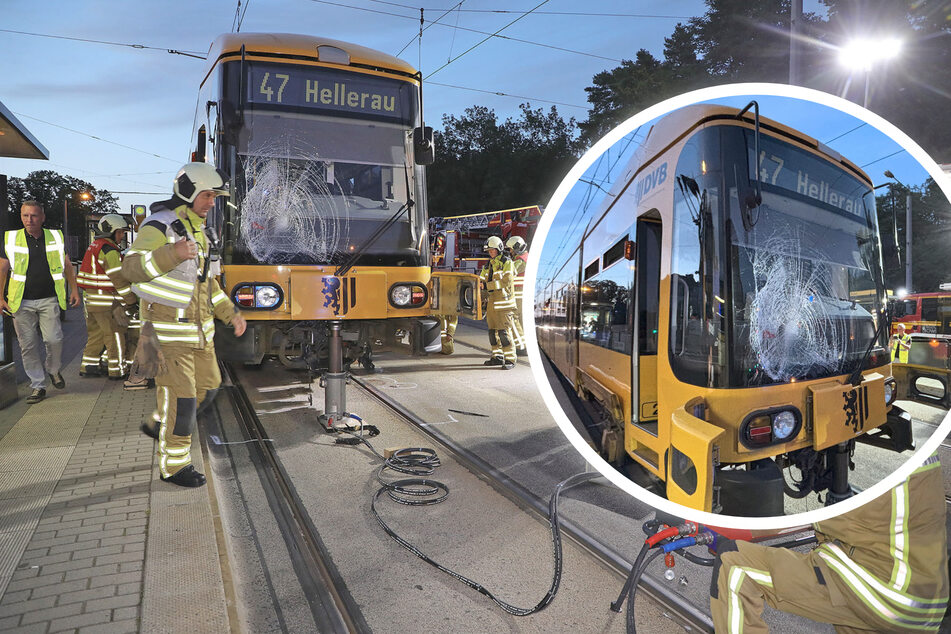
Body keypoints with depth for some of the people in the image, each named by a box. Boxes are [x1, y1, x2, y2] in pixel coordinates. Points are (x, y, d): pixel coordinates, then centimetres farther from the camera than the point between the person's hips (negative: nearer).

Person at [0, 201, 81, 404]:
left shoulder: (55, 237, 5)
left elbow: (67, 266, 15)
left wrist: (74, 290, 10)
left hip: (49, 299, 0)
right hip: (22, 301, 0)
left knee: (54, 339, -11)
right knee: (28, 345, 2)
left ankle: (54, 370, 20)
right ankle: (38, 386, 12)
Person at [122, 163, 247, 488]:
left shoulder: (198, 231, 14)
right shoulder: (159, 227, -14)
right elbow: (131, 268, -25)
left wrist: (230, 314, 16)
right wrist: (172, 254, -41)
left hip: (199, 330, 9)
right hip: (168, 330, -9)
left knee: (207, 385, 16)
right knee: (180, 396, -5)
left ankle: (159, 425, 37)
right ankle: (174, 465, 9)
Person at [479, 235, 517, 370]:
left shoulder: (507, 263, -6)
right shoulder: (489, 264, 16)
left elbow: (506, 281, -17)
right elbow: (482, 280, 18)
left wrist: (488, 285, -18)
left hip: (504, 301, -8)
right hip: (492, 301, 8)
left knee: (504, 331, -11)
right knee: (493, 330, 10)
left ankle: (510, 360, -7)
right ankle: (497, 357, 19)